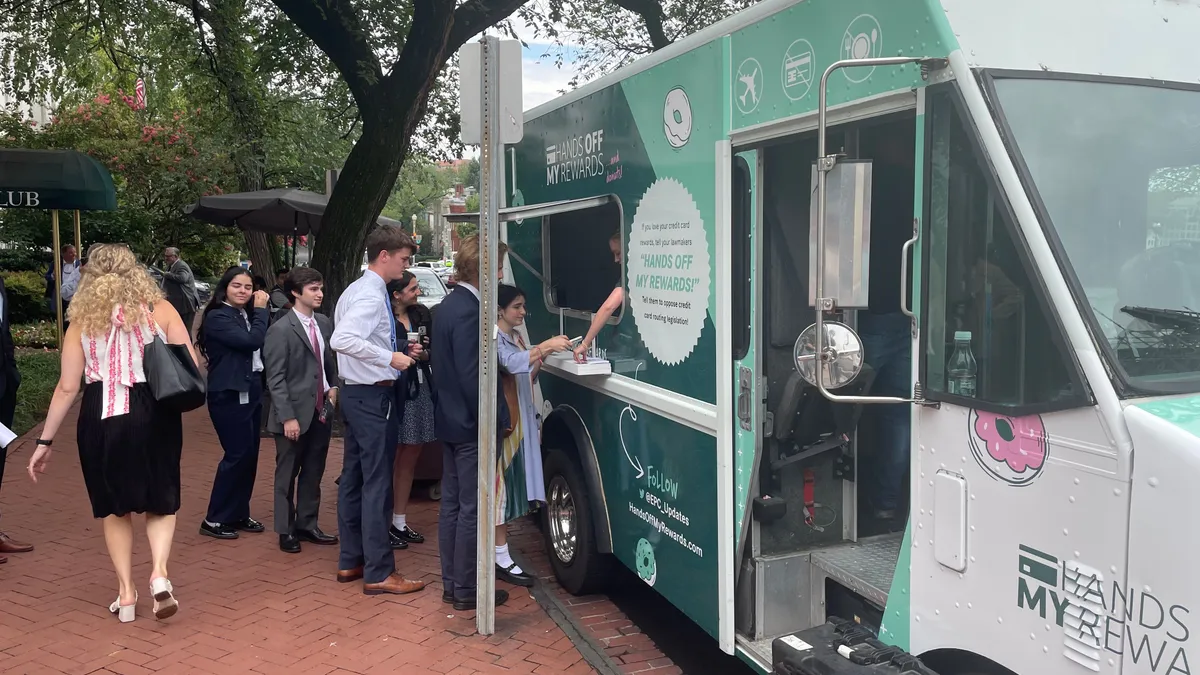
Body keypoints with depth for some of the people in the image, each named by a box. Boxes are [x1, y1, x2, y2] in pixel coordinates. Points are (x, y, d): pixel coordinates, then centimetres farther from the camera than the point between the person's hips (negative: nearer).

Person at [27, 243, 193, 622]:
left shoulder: (83, 318, 2)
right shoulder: (160, 309, -1)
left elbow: (67, 387, -1)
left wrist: (45, 441, 6)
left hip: (102, 419, 1)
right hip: (154, 416, -1)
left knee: (113, 506, 17)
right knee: (161, 500, 15)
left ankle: (126, 592, 18)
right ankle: (159, 572, -7)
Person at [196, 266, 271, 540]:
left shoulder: (248, 316, 12)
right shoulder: (217, 317, -12)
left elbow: (267, 345, 2)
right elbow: (252, 341, -23)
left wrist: (260, 310, -1)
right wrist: (261, 310, -13)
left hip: (252, 391, 8)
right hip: (229, 395, -8)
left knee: (250, 455, 11)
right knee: (237, 454, -6)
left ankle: (239, 514, 22)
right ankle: (214, 519, 4)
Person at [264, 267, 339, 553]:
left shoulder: (324, 323, 6)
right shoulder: (280, 329, -12)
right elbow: (275, 379, -14)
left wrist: (334, 386, 3)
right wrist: (288, 417, -18)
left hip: (321, 410, 6)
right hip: (295, 414, -6)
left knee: (313, 473, 14)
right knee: (287, 474, 8)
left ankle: (307, 525, 28)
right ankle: (286, 530, 21)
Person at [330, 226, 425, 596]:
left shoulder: (358, 289, 13)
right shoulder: (371, 295, -17)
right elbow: (341, 340, -31)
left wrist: (399, 350, 10)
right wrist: (390, 358, -27)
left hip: (357, 395, 11)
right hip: (374, 397, -11)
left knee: (353, 478, 15)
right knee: (377, 483, -5)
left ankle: (350, 561, 25)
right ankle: (379, 573, 2)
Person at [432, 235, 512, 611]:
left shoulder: (449, 305, 11)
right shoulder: (468, 311, -20)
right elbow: (472, 375, -24)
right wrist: (494, 420, -18)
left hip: (451, 420, 10)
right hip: (472, 425, -10)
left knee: (452, 504, 14)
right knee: (473, 509, -1)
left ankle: (451, 584, 23)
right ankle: (466, 591, 8)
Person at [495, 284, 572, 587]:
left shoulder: (517, 338, 16)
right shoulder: (493, 337, -10)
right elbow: (511, 363, -28)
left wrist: (542, 358, 3)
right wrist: (544, 346, -32)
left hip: (520, 420, 9)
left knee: (513, 479, 10)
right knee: (500, 481, -7)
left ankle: (495, 542, 20)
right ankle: (500, 557, -5)